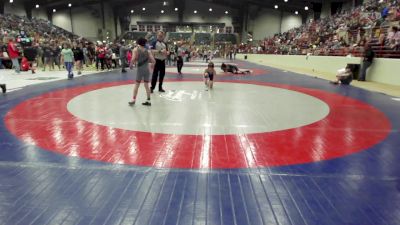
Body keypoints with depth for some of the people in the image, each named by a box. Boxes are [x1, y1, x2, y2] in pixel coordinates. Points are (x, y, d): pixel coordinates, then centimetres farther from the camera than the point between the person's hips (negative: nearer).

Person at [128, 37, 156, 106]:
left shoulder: (136, 49, -3)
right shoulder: (148, 51, 3)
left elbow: (133, 60, -15)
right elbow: (153, 61, -3)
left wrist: (131, 65, 3)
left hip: (140, 69, -3)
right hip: (147, 69, 3)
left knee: (137, 84, 7)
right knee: (146, 85, 12)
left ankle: (133, 100, 9)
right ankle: (148, 100, 15)